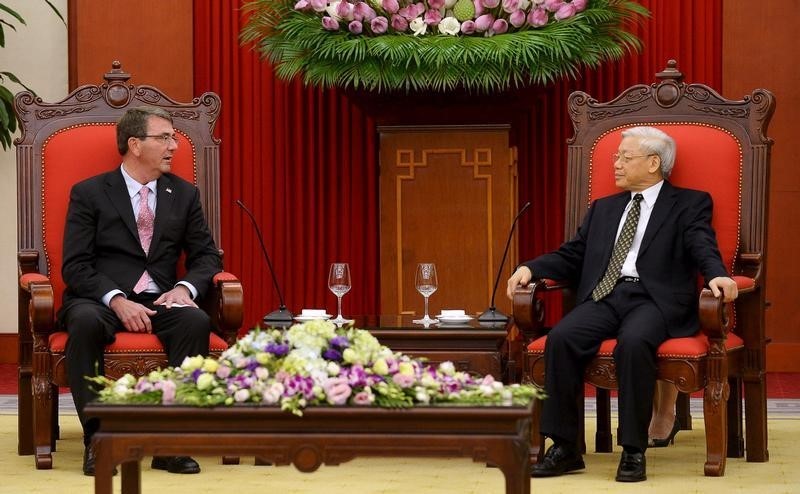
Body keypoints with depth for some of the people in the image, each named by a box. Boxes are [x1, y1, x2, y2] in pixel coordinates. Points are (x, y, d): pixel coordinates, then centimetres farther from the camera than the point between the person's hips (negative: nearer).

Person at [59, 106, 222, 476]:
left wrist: (185, 287, -9)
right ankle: (96, 439, -32)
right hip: (99, 299, -2)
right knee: (85, 321, -38)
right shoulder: (89, 193, 3)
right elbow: (75, 265, -4)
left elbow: (207, 255, 14)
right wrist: (117, 300, -20)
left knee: (197, 321, -31)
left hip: (159, 303, 3)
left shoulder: (184, 194, 14)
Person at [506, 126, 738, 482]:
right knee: (561, 338, -26)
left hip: (654, 299, -4)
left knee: (633, 342, -37)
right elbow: (571, 256, 23)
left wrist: (716, 276, -26)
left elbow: (703, 248, -4)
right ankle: (564, 447, -20)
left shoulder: (690, 204, 13)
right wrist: (530, 268, 5)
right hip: (604, 297, 4)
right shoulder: (603, 209, 28)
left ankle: (634, 450, -28)